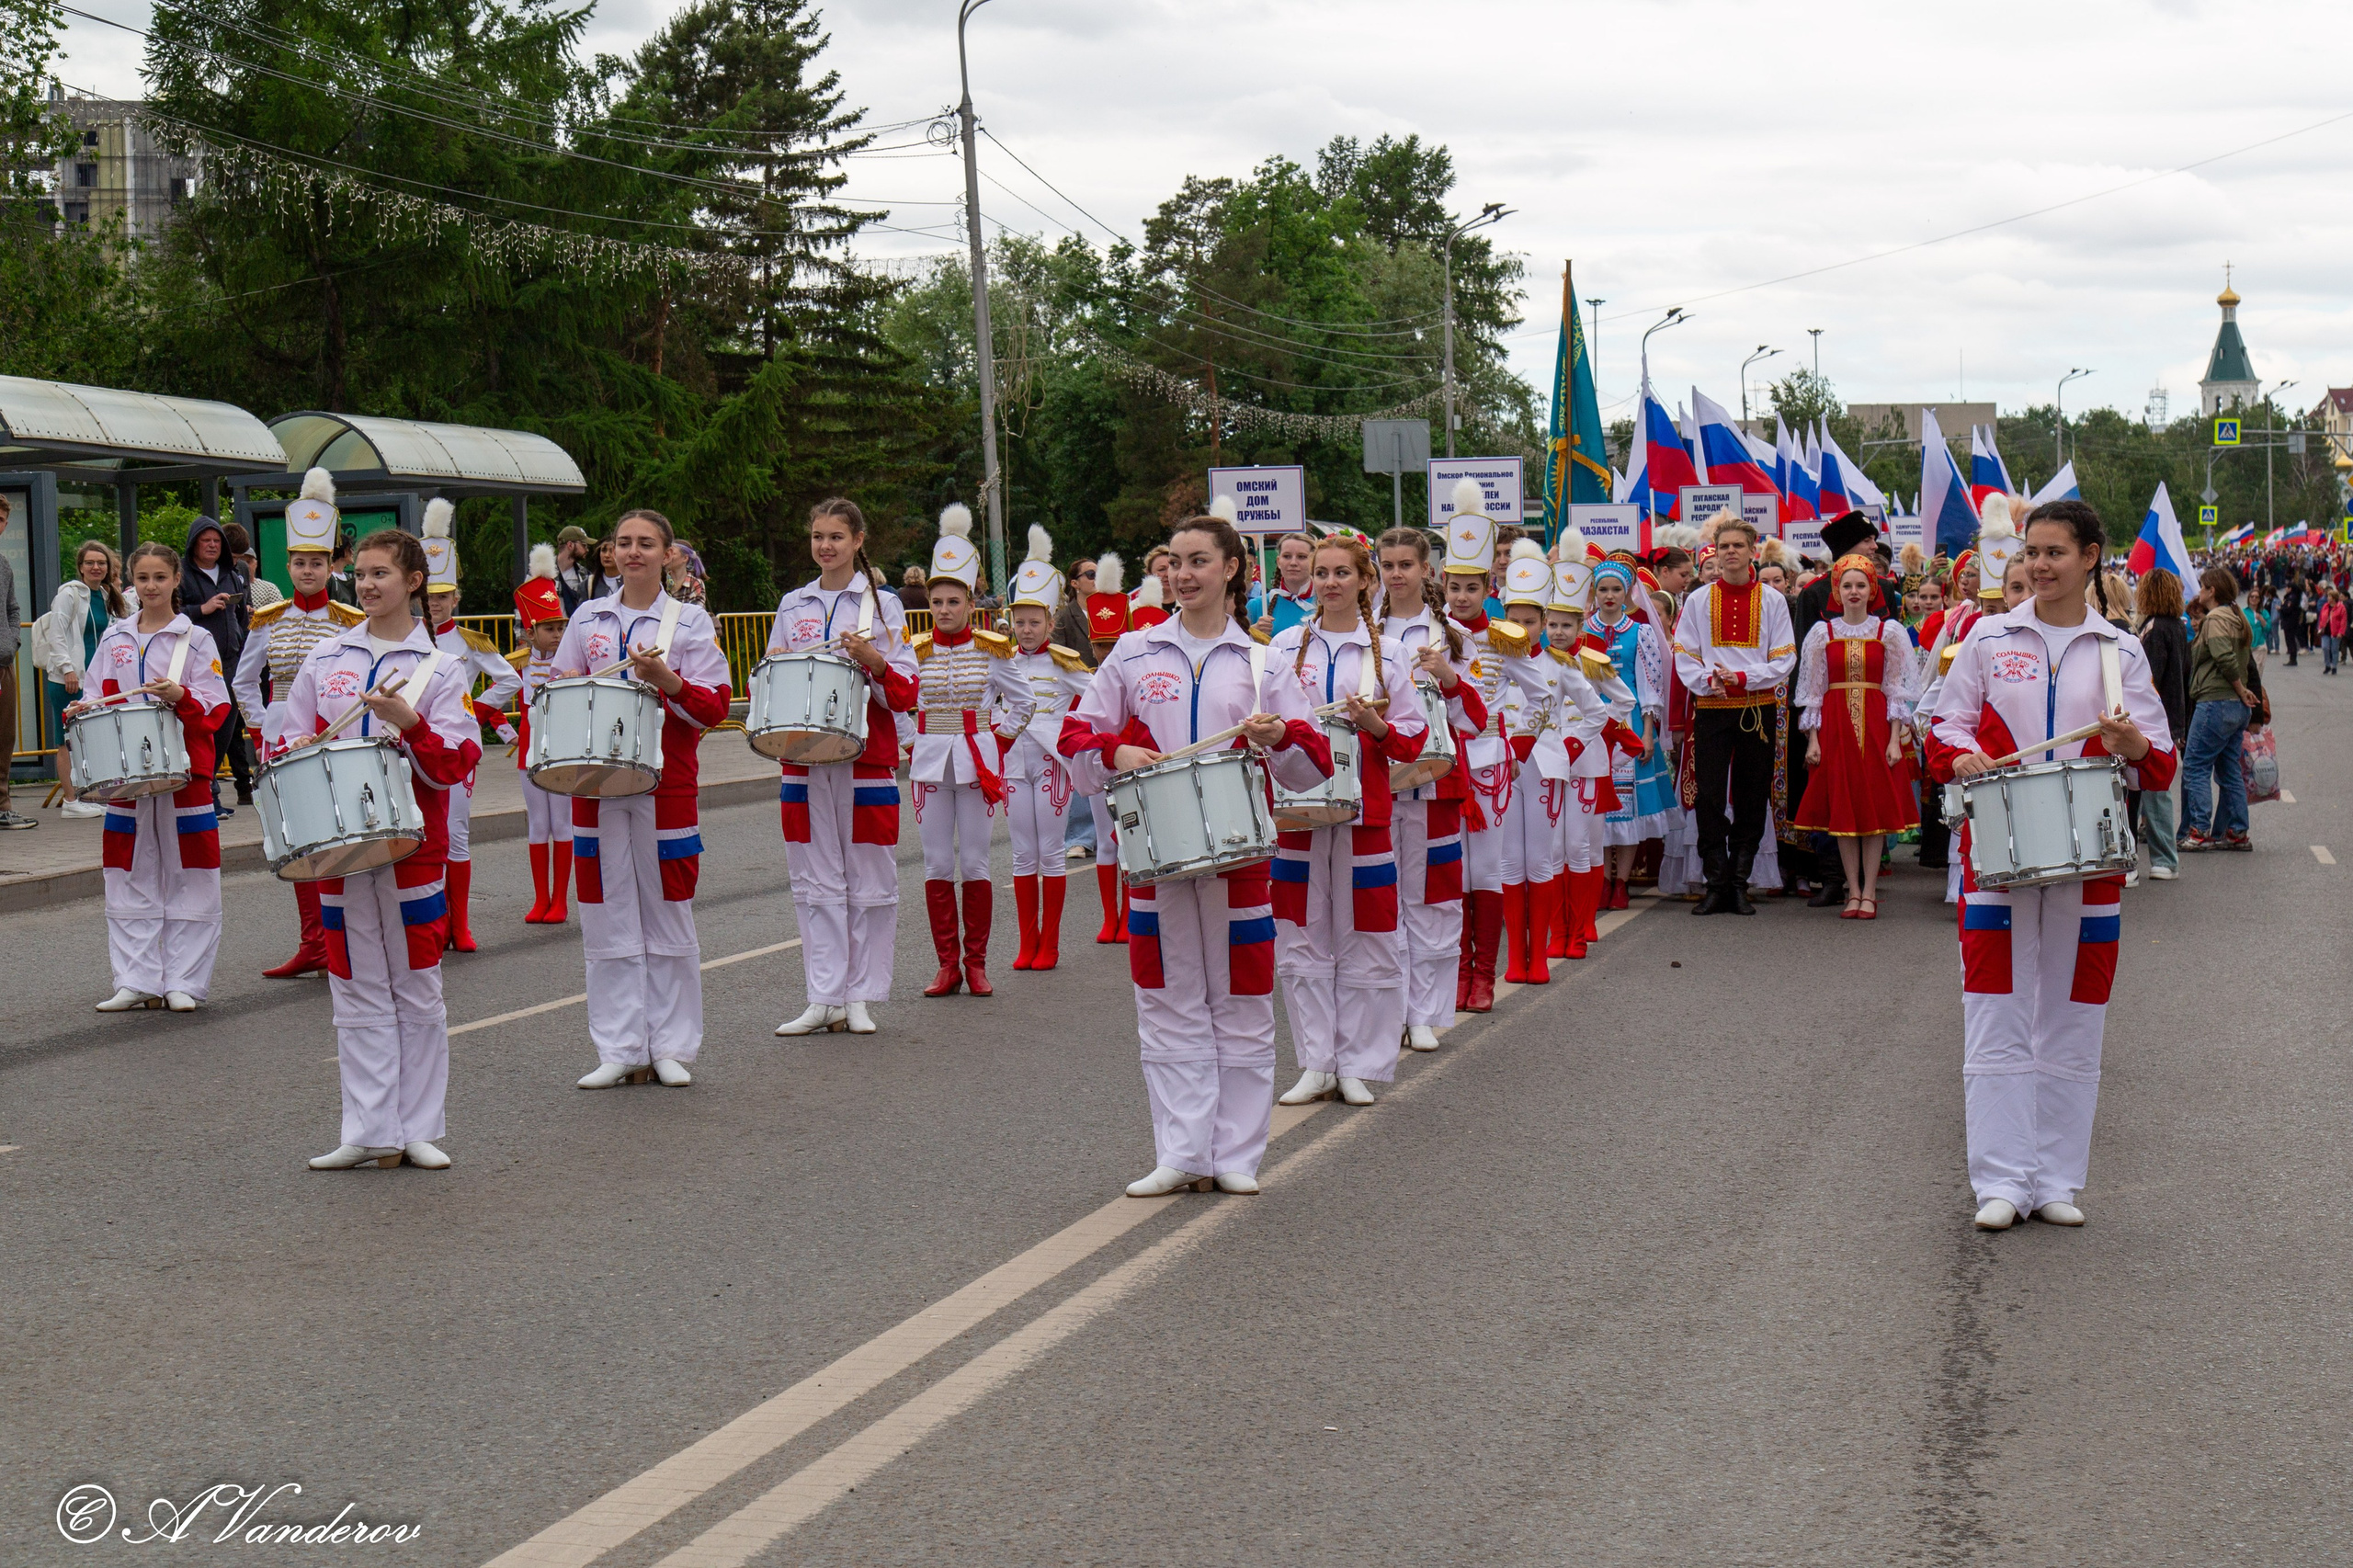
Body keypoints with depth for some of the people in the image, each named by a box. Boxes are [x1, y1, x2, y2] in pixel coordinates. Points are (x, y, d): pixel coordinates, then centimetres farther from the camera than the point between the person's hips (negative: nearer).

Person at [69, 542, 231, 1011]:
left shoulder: (196, 638, 1)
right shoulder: (114, 639, 12)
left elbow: (215, 707, -4)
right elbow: (96, 698, 16)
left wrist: (181, 698, -23)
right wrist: (83, 711, -6)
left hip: (184, 772, -3)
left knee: (188, 881, -2)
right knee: (130, 881, 4)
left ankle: (184, 982, 3)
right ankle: (136, 981, 10)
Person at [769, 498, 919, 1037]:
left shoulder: (882, 604, 2)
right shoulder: (792, 606, 12)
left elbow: (906, 694, -3)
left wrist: (874, 662, -21)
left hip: (867, 762, -3)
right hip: (804, 761, 3)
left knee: (869, 881, 0)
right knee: (815, 883, 3)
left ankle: (860, 997, 7)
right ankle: (823, 999, 6)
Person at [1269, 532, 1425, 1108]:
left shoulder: (1387, 652, 6)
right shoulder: (1284, 646, 8)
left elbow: (1413, 738, 4)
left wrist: (1376, 727, -15)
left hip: (1363, 807, -1)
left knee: (1365, 942, 0)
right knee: (1302, 940, 3)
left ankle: (1358, 1065, 9)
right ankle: (1315, 1065, 11)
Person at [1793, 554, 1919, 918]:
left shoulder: (1890, 632, 4)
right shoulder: (1823, 633, 6)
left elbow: (1897, 689, 3)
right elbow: (1812, 689, 7)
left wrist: (1895, 738, -5)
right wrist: (1813, 739, 0)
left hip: (1876, 725, -1)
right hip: (1835, 724, 1)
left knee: (1875, 806, -1)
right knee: (1842, 808, 1)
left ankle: (1869, 892, 4)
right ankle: (1853, 891, 7)